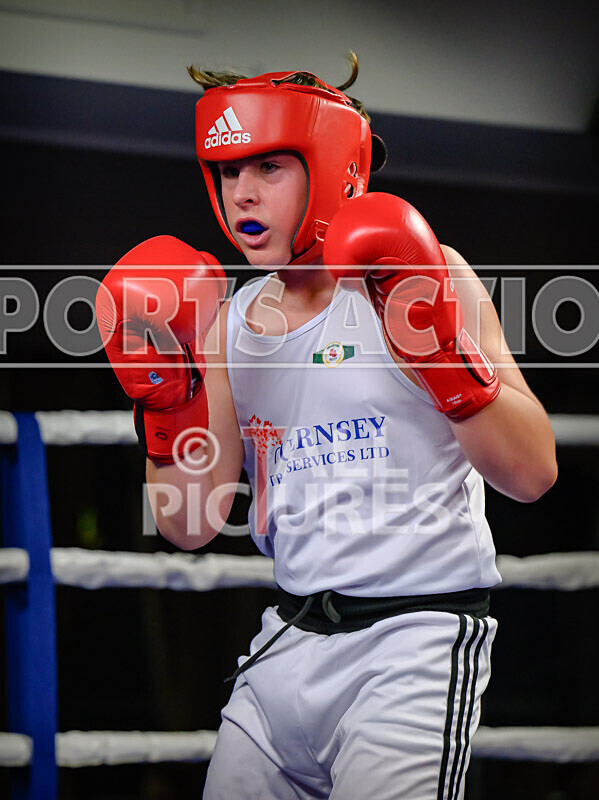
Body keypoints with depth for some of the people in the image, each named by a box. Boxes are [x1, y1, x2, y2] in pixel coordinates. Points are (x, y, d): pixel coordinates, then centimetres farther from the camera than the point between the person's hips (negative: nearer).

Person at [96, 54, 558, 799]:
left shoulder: (420, 276, -6)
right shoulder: (230, 323, 10)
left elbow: (532, 474, -12)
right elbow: (191, 526, 9)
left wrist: (443, 354, -24)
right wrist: (161, 401, -3)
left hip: (416, 634, -5)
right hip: (290, 640, 5)